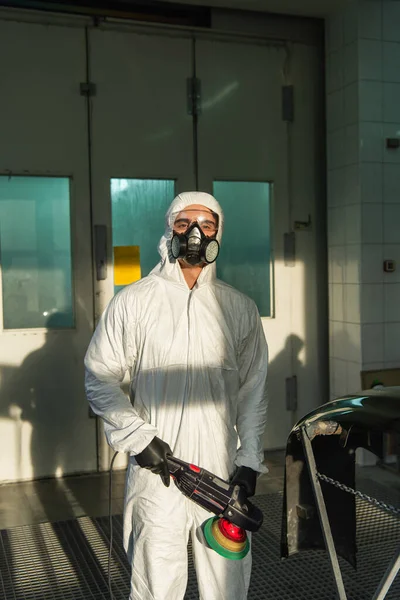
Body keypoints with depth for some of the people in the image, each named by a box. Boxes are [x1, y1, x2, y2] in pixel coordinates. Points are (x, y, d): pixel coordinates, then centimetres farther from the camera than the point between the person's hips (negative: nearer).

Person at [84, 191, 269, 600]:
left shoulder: (239, 308, 7)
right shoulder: (133, 302, 0)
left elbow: (253, 390, 8)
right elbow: (99, 377, 1)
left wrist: (249, 461, 2)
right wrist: (138, 436, -9)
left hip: (223, 469, 2)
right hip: (157, 469, -2)